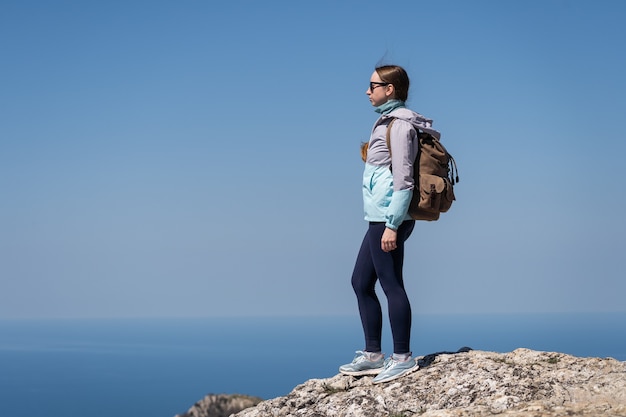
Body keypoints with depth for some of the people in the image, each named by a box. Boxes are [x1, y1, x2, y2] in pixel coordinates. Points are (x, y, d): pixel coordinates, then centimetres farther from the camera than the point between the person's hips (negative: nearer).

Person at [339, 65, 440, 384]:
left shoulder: (399, 124, -13)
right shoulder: (389, 120, 17)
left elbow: (404, 180, -18)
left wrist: (392, 225, -21)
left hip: (388, 218, -11)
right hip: (379, 218, 11)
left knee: (391, 285, -5)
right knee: (361, 282, 14)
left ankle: (402, 358, 3)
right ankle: (373, 356, 20)